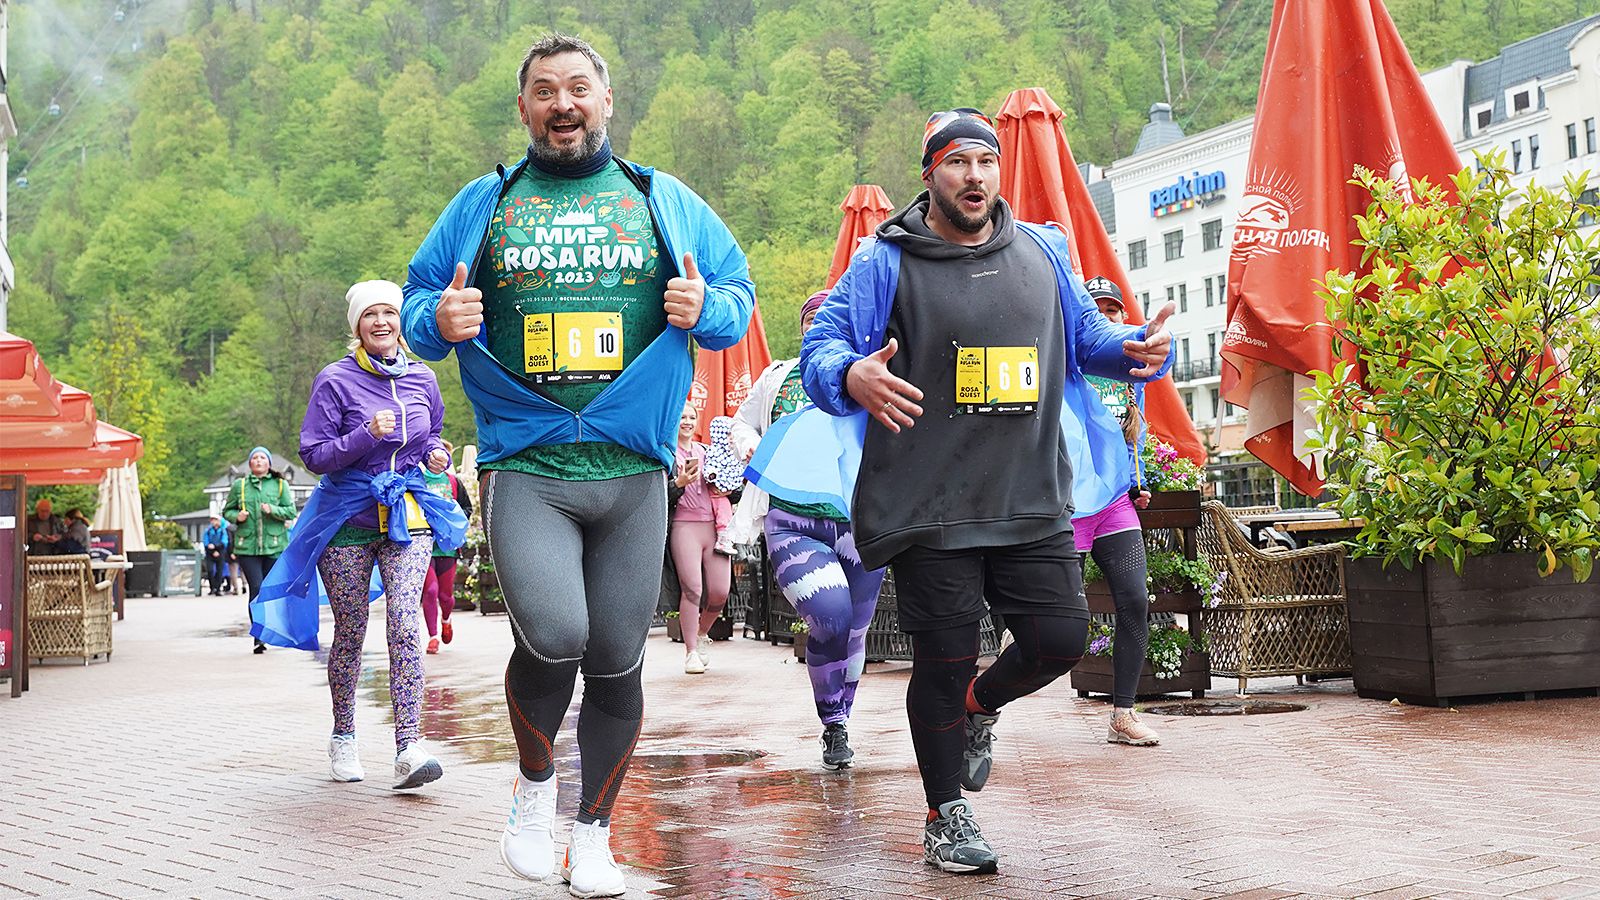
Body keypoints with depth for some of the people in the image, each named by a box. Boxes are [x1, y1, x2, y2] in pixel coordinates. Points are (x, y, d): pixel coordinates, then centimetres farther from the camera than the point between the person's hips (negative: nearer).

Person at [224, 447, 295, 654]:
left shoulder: (280, 485, 7)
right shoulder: (239, 485, 9)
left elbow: (291, 511, 4)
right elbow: (226, 510, 16)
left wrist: (273, 510, -13)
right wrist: (237, 516, -5)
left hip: (274, 546, 1)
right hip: (247, 546, -1)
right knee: (256, 588, -11)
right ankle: (258, 637, -13)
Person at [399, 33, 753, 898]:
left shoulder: (664, 201, 11)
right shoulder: (482, 205, 11)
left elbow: (738, 292, 14)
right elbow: (416, 301, 15)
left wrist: (704, 309, -9)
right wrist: (438, 322, -9)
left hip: (633, 471, 2)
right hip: (523, 469, -1)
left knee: (616, 663, 6)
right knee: (554, 638, -21)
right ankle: (534, 783, 9)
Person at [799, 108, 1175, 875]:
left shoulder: (1042, 252, 12)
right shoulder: (886, 264, -3)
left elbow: (1086, 338, 20)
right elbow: (820, 348, -8)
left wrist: (1139, 350, -3)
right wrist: (852, 377, -32)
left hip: (1034, 503, 4)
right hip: (930, 510, -4)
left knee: (1059, 640, 2)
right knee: (945, 661, 2)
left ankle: (979, 706, 36)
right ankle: (945, 817, 21)